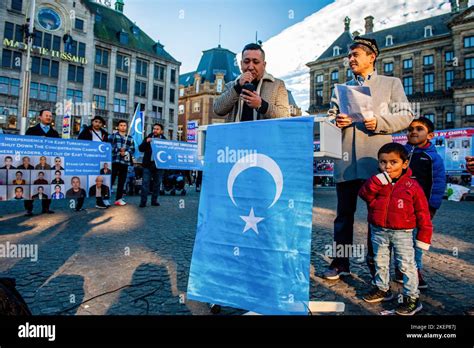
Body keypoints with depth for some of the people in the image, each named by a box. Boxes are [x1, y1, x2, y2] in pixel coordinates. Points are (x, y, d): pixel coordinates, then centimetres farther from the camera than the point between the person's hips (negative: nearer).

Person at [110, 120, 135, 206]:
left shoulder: (130, 138, 16)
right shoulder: (113, 136, 8)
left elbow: (132, 149, 8)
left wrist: (125, 152, -11)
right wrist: (119, 150, -16)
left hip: (125, 162, 3)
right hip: (114, 161, -3)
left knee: (122, 181, 7)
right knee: (111, 180, -6)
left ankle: (119, 199, 15)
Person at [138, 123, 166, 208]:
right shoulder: (148, 138, 7)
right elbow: (141, 149, -1)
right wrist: (146, 142, -15)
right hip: (148, 164, 0)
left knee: (157, 183, 7)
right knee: (145, 183, -3)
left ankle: (154, 200, 17)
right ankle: (143, 201, 0)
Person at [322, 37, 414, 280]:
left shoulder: (391, 83, 13)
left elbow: (405, 116, 4)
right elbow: (330, 117, 18)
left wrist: (379, 122, -13)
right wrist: (335, 121, -6)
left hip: (376, 159, -2)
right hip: (346, 159, 2)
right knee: (344, 213, 5)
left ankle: (375, 263, 21)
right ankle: (340, 262, 14)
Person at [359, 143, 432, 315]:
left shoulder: (412, 186, -8)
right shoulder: (377, 181, 2)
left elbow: (422, 212, -5)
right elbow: (365, 194, -13)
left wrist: (423, 236, -6)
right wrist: (378, 181, -24)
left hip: (402, 233, -4)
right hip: (378, 231, 4)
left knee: (406, 265, 3)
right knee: (380, 262, 16)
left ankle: (412, 297, 17)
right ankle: (382, 289, 34)